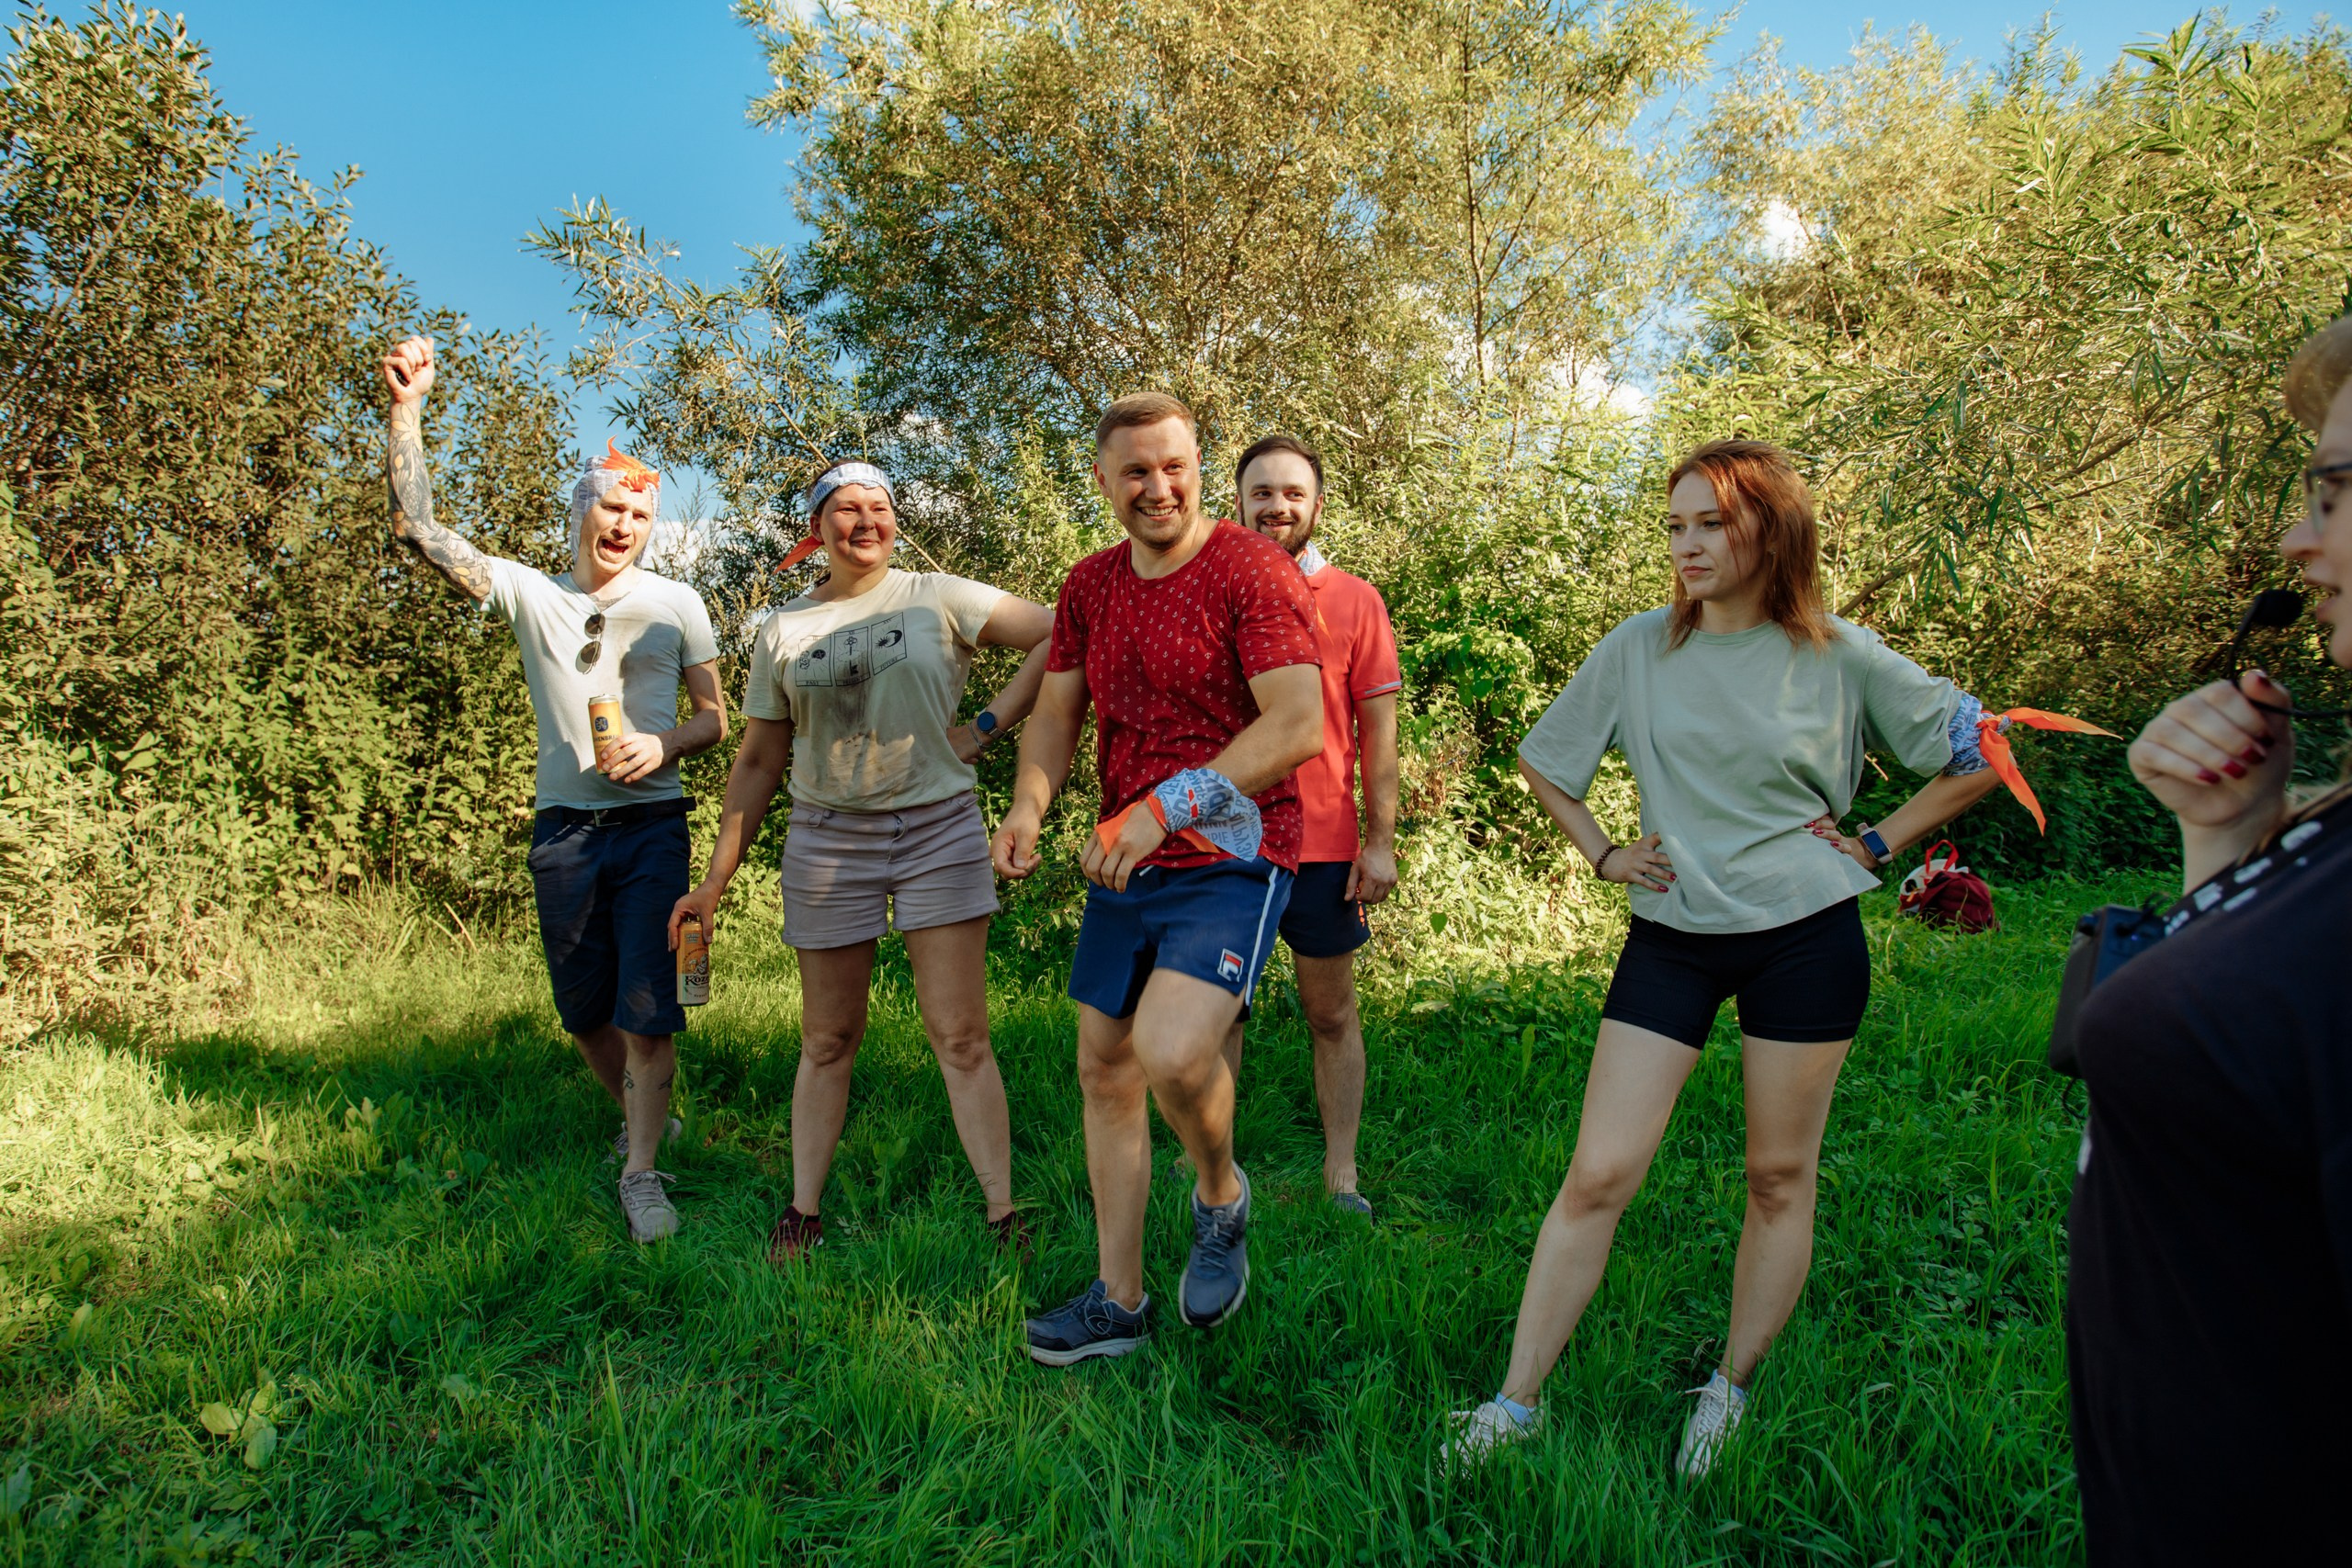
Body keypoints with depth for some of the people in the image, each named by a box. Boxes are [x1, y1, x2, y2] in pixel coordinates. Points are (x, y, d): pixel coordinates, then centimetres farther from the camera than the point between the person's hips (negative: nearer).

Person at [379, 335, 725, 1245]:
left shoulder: (676, 605, 5)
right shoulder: (529, 595, 6)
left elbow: (716, 717, 6)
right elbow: (417, 528, -2)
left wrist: (662, 745, -15)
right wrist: (407, 408, -9)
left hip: (651, 825, -2)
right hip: (563, 829, 2)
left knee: (645, 1006, -6)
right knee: (583, 1010, 12)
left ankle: (642, 1172, 4)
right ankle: (645, 1118, 36)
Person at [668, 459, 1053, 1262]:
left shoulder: (938, 599, 1)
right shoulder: (782, 630, 9)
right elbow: (758, 764, 12)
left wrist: (987, 725, -6)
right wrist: (716, 878, 8)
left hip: (940, 831, -2)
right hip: (827, 840, 2)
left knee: (960, 1037, -2)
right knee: (828, 1040, 10)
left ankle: (1003, 1215, 5)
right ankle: (804, 1212, 23)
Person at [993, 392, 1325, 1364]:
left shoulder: (1251, 570, -11)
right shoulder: (1090, 585, 10)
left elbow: (1298, 725, -20)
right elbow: (1057, 711, 11)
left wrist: (1164, 808, -26)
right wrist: (1029, 804, -10)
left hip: (1231, 856, -7)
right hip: (1125, 864, 7)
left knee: (1172, 1052, -26)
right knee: (1103, 1068, 11)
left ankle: (1220, 1197, 10)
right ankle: (1119, 1302, 28)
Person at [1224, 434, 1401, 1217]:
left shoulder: (1353, 600, 3)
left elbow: (1378, 727, 2)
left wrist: (1381, 840, -3)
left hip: (1322, 843, -1)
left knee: (1332, 1014, 9)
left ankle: (1341, 1173, 22)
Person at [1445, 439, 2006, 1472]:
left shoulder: (1839, 658, -2)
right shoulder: (1638, 649, 1)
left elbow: (1977, 758, 7)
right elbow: (1544, 761, 13)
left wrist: (1875, 845, 0)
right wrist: (1603, 853, 3)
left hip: (1805, 938, 0)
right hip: (1672, 936, 1)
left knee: (1779, 1179, 10)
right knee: (1598, 1174, -3)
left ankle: (1731, 1391, 29)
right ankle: (1516, 1403, 8)